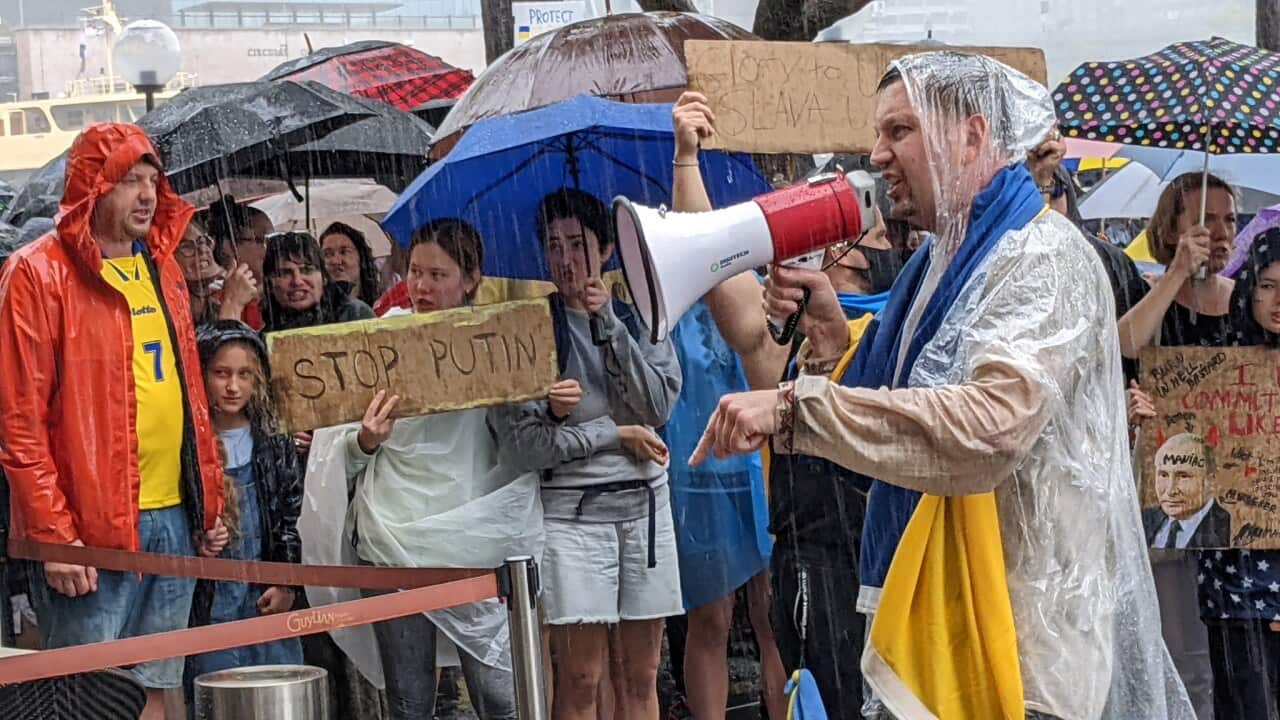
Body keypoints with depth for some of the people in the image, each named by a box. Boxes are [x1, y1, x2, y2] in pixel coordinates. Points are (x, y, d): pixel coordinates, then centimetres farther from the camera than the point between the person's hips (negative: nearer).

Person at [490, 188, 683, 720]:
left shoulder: (639, 317, 10)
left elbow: (658, 405, -6)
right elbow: (520, 443, -9)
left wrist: (609, 324, -11)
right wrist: (615, 435, -7)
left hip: (644, 502, 4)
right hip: (571, 510, -4)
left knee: (640, 677, 7)